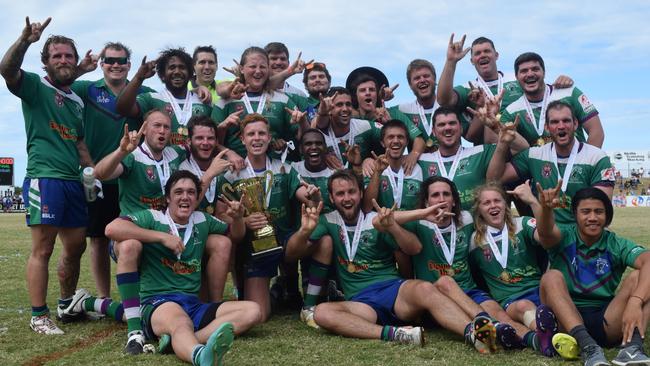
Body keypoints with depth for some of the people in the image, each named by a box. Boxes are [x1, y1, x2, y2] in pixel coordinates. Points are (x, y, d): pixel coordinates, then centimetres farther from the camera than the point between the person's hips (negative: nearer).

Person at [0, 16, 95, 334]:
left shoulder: (77, 101, 21)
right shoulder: (35, 87, 1)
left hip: (73, 181, 7)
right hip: (43, 177, -7)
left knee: (76, 246, 12)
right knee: (42, 249, -6)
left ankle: (67, 305, 27)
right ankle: (39, 316, 1)